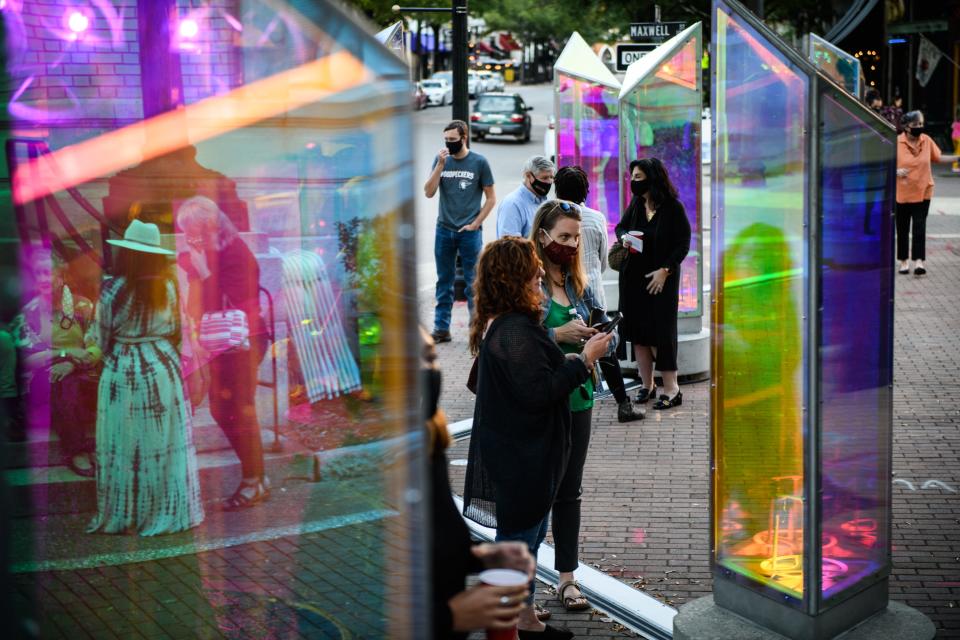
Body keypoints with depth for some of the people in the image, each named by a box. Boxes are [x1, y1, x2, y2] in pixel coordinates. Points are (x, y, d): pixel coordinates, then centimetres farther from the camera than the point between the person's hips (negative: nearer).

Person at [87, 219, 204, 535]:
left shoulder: (113, 290, -12)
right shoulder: (169, 287, -3)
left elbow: (101, 340, -4)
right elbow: (176, 331, 6)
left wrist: (91, 338, 18)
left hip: (122, 373, -3)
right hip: (163, 367, 3)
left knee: (123, 446, 6)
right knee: (165, 442, 10)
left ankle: (122, 516, 14)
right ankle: (170, 511, 16)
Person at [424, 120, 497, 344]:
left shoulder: (479, 162, -3)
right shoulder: (441, 160, 5)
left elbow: (491, 198, 0)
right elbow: (429, 193, -2)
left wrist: (475, 224, -8)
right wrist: (440, 165, -12)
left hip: (469, 232, -3)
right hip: (444, 230, 3)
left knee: (473, 283, 2)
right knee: (444, 282, 9)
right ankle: (441, 328, 15)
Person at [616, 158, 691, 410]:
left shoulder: (673, 208, -12)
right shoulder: (636, 204, 2)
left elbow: (683, 243, -9)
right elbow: (621, 226, 15)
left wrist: (665, 270, -15)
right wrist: (624, 237, -8)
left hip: (661, 279, -5)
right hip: (634, 276, 5)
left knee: (660, 332, -5)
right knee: (638, 332, 5)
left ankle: (671, 389, 3)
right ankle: (647, 385, 16)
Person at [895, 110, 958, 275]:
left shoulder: (927, 140, -2)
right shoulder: (896, 142, -11)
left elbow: (938, 158, 11)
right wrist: (896, 171, -25)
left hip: (922, 192, 1)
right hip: (902, 192, -1)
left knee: (920, 227, -6)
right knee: (902, 229, 8)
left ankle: (918, 261, -7)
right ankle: (903, 261, 21)